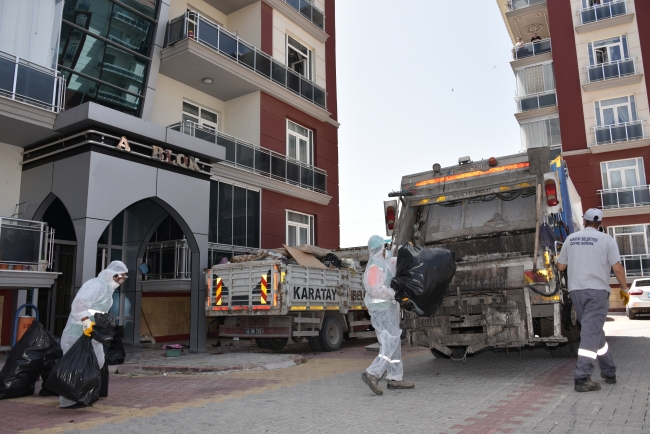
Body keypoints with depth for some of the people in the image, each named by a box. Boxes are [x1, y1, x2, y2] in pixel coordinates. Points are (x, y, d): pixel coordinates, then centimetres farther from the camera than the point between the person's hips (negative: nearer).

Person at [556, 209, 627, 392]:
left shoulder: (571, 239, 7)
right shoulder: (606, 239, -2)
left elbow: (561, 266, 12)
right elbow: (617, 268, -7)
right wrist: (624, 288, 7)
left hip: (576, 291, 4)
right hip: (597, 291, -4)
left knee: (595, 331, 17)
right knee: (591, 333, -7)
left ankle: (609, 372, 27)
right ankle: (582, 378, -13)